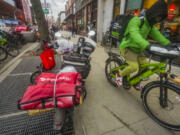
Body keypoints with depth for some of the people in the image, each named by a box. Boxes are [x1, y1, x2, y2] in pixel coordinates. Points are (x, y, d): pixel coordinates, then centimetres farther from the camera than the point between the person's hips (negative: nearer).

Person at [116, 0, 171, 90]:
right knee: (134, 67, -25)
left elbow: (157, 35, 5)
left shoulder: (150, 24, 8)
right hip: (127, 48, -8)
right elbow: (134, 34, -36)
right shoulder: (136, 20, -18)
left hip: (137, 49, 8)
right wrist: (147, 45, -49)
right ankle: (119, 75, 3)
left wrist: (168, 44, -11)